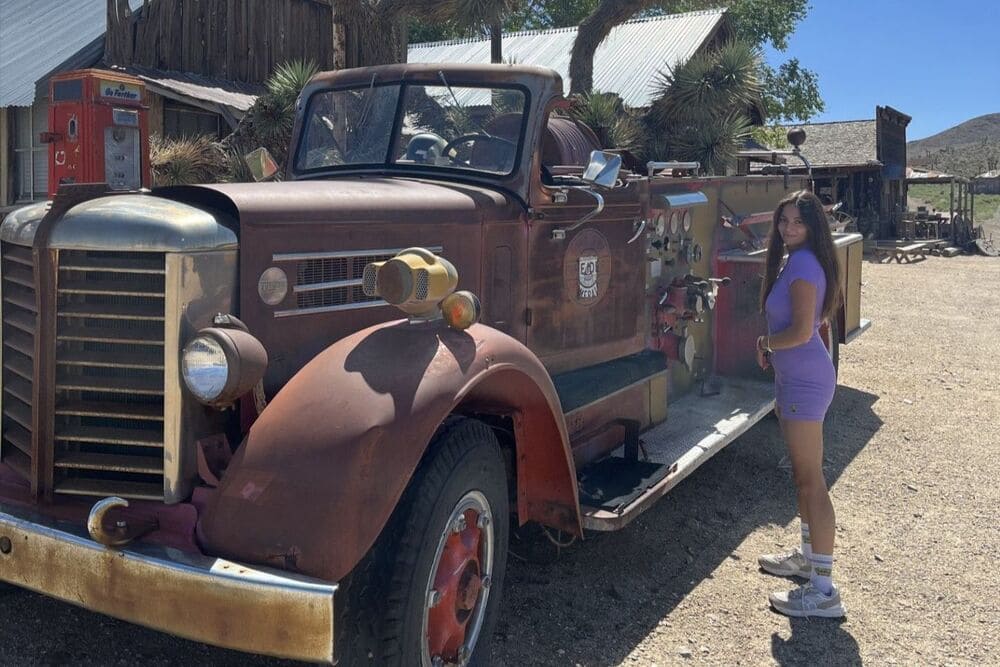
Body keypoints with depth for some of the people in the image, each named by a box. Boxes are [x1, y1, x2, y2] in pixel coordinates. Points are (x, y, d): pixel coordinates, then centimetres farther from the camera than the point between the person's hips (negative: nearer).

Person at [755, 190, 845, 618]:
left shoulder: (803, 265, -18)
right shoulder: (794, 262, 14)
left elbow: (802, 331, -24)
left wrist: (766, 343, -6)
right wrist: (772, 351, 6)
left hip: (806, 382, -11)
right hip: (795, 379, 11)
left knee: (811, 481, -8)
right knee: (803, 476, 21)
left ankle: (823, 591, -3)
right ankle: (809, 556, 37)